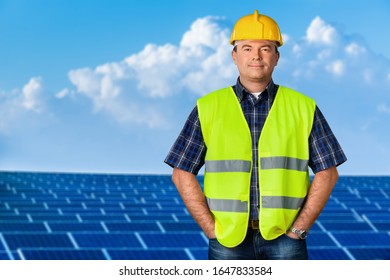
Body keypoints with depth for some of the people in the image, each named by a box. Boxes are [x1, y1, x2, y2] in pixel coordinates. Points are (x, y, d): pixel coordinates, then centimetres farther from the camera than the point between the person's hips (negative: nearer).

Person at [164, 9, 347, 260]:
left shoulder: (303, 108, 5)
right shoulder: (208, 108, 5)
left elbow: (327, 172, 6)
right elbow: (182, 174, 5)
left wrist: (299, 229, -3)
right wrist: (211, 229, -4)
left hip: (285, 239, 0)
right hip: (228, 240, 0)